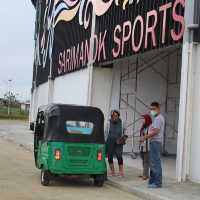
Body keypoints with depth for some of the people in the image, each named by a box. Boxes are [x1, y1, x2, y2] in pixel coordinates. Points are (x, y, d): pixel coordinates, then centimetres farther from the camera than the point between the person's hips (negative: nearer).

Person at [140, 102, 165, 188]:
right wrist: (147, 137, 11)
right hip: (154, 142, 11)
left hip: (155, 142, -11)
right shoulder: (158, 118, 21)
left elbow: (156, 131, -19)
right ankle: (153, 181, 20)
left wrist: (145, 137, -14)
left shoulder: (158, 118, -11)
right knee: (153, 162, 14)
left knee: (155, 162, -10)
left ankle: (157, 182, -8)